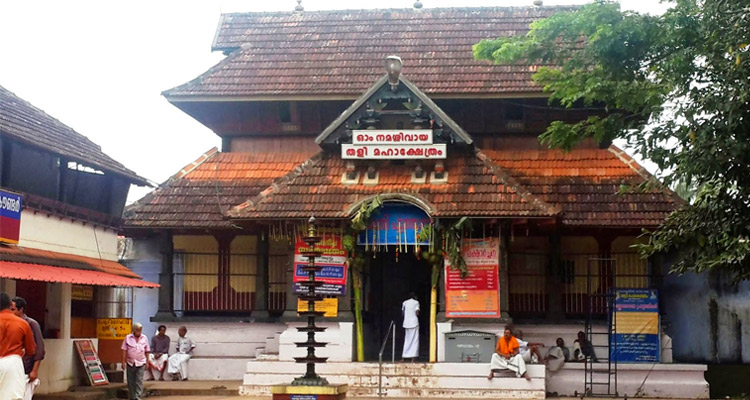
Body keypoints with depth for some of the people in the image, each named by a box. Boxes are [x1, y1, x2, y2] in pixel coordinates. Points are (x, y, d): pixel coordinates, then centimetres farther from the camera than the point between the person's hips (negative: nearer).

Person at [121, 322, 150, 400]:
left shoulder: (144, 338, 5)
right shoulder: (128, 338, 2)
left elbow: (147, 351, 9)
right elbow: (124, 350, 1)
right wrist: (123, 361, -3)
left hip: (141, 363, -1)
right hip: (130, 363, 1)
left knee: (139, 381, -8)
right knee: (130, 381, 7)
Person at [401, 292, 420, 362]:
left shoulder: (404, 302, 11)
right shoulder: (416, 302, -1)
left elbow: (402, 313, 11)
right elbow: (417, 313, -10)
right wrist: (418, 315, 11)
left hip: (406, 323, 4)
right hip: (414, 323, -4)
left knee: (407, 340, 12)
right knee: (414, 341, -3)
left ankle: (404, 357, 8)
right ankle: (413, 358, -10)